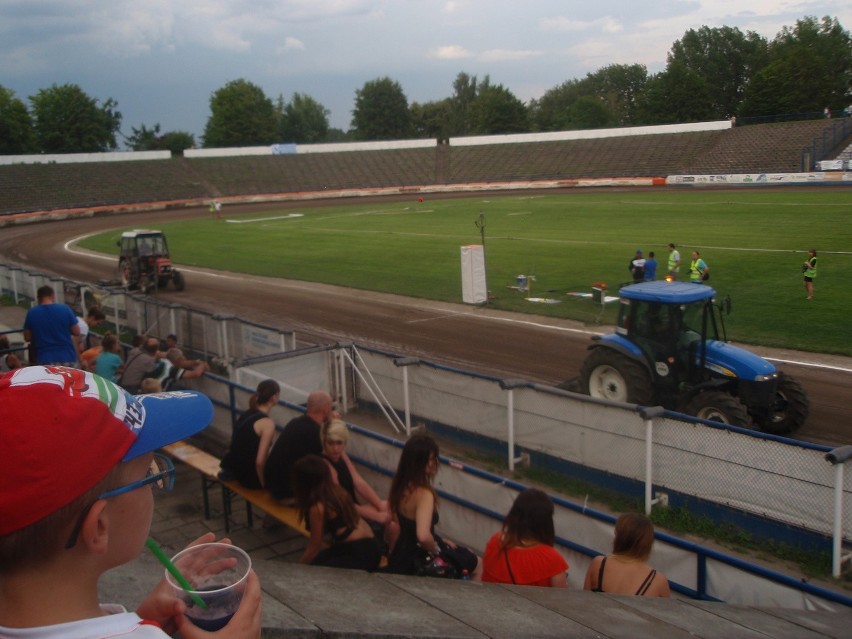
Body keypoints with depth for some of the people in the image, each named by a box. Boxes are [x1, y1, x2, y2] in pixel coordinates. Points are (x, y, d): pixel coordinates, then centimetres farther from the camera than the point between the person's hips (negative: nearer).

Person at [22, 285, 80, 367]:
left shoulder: (32, 313, -2)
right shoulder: (65, 309, -4)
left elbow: (27, 337, 5)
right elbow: (76, 332, 1)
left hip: (45, 359, 0)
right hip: (67, 357, 0)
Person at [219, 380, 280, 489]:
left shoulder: (248, 413, 5)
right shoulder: (267, 423, -21)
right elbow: (260, 462, -25)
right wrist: (264, 484, -11)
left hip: (233, 467, 8)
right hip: (248, 475, -8)